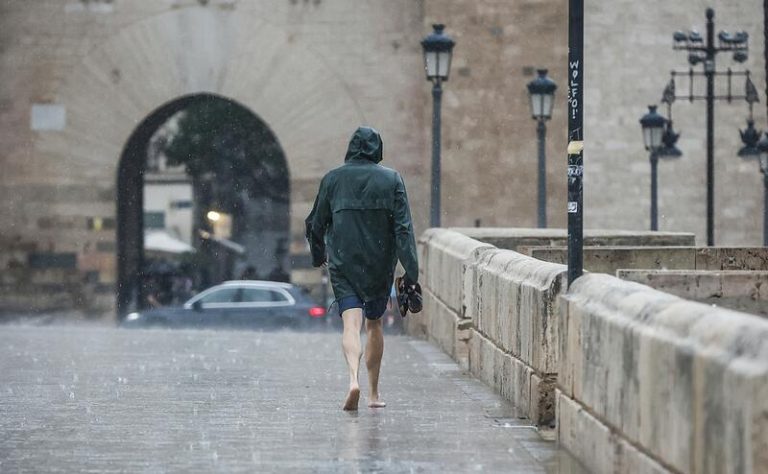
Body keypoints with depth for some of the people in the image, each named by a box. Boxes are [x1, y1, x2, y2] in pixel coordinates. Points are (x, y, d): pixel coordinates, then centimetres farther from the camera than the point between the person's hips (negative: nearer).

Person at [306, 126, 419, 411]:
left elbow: (316, 224, 8)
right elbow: (403, 227, -8)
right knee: (374, 325, 16)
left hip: (343, 265, -1)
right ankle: (374, 393, 23)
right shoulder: (391, 179, -1)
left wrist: (318, 256, 26)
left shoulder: (333, 179, 1)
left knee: (351, 324, -7)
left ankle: (353, 378, -33)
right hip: (380, 266, 1)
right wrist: (411, 271, -9)